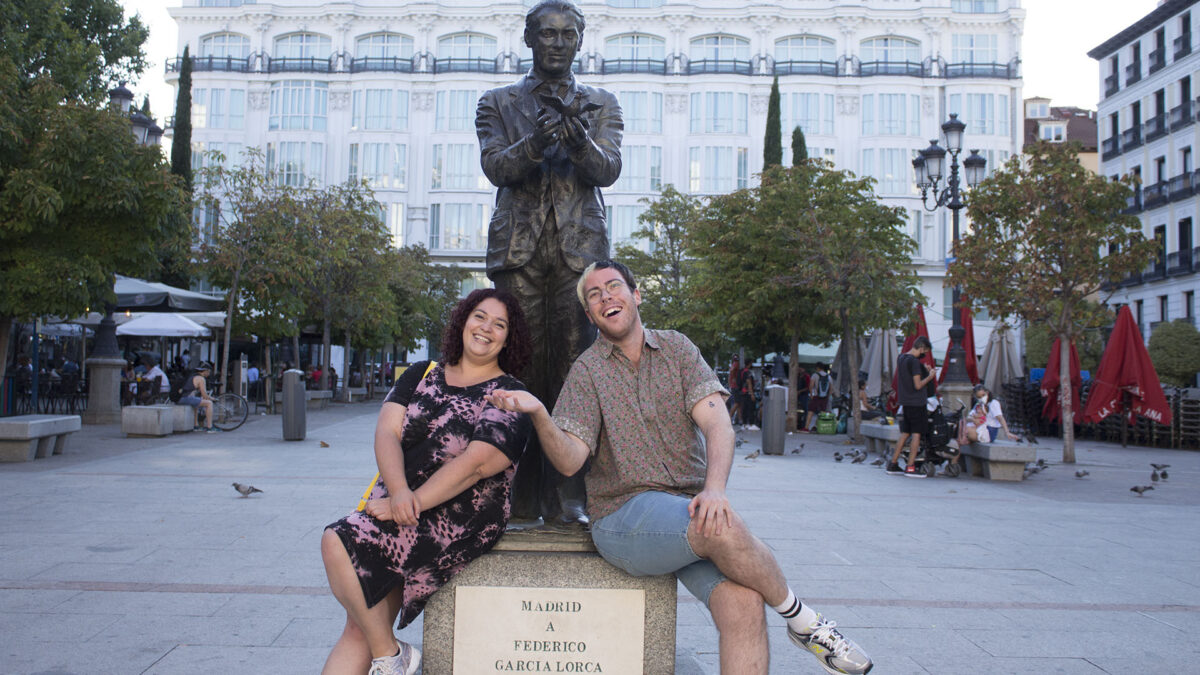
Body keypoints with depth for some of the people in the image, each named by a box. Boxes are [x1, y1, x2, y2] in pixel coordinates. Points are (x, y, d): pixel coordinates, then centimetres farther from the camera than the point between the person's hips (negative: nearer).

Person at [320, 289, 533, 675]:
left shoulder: (509, 396, -1)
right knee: (359, 628, -4)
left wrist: (407, 504, -20)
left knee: (338, 544, -22)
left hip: (458, 523, -5)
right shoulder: (421, 376, 16)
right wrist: (397, 491, -17)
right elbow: (386, 432, 3)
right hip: (395, 507, 5)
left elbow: (474, 464, -14)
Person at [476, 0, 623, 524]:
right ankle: (522, 496, 1)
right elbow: (495, 166, 0)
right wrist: (535, 142, -20)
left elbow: (608, 171, 2)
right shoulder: (498, 103, 17)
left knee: (574, 366, -7)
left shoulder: (601, 105, 18)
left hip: (579, 246, 0)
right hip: (518, 246, 0)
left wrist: (577, 138, -19)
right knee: (522, 365, -5)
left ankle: (568, 497, -2)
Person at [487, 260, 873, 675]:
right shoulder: (586, 371, 4)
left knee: (743, 603, -24)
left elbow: (716, 421, -4)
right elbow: (569, 461, -8)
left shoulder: (676, 348, 10)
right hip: (624, 514, -2)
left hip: (694, 508, 3)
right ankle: (803, 621, -7)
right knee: (723, 529, -30)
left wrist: (715, 488, -22)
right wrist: (538, 414, -28)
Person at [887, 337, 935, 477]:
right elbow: (918, 385, -19)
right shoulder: (914, 361, -17)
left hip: (905, 401, 8)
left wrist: (923, 370, 17)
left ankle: (893, 464, 15)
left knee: (905, 433, 14)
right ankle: (910, 467, -1)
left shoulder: (901, 358, 11)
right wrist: (929, 377, -4)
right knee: (916, 433, -2)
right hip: (916, 402, -8)